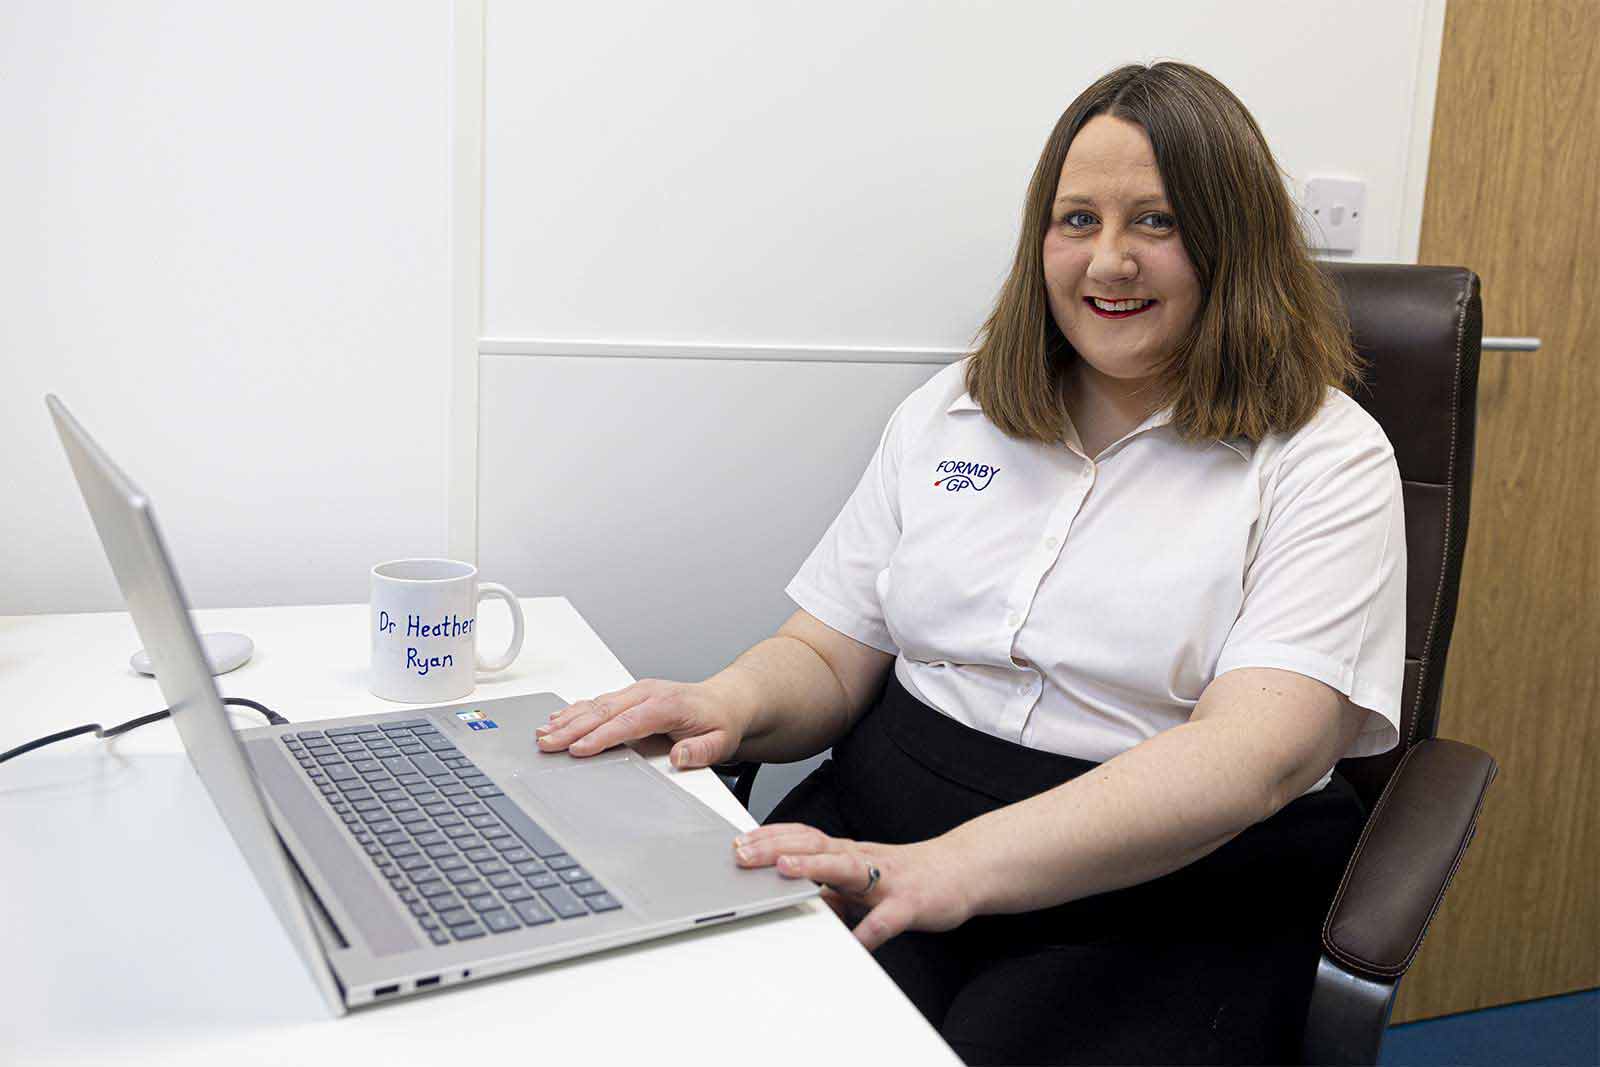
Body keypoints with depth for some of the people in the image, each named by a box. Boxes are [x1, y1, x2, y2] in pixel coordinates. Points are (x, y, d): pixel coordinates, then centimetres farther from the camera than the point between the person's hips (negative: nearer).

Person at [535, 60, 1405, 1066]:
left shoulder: (1326, 460, -2)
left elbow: (1259, 750, -17)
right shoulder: (951, 414, 13)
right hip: (884, 837, 4)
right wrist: (732, 701, -12)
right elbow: (827, 658, 13)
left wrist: (960, 865, -29)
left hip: (1172, 895, -3)